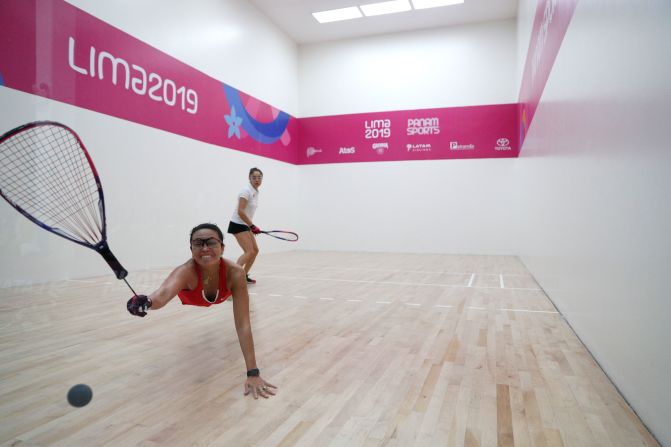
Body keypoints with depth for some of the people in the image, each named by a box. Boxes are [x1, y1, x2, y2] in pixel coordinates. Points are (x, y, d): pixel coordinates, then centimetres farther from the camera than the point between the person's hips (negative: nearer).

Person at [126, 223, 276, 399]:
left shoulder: (235, 273, -45)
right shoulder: (186, 271, -48)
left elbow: (243, 324, -46)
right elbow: (164, 293, -70)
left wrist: (253, 373, -51)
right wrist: (147, 302, -94)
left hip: (222, 292, 1)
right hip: (191, 297, 0)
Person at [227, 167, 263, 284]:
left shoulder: (256, 191, 9)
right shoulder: (246, 190, -18)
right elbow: (240, 211, -25)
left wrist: (252, 226, 14)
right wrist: (252, 226, -22)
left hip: (246, 225, 9)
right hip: (237, 225, -9)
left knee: (255, 250, 11)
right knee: (249, 252, -18)